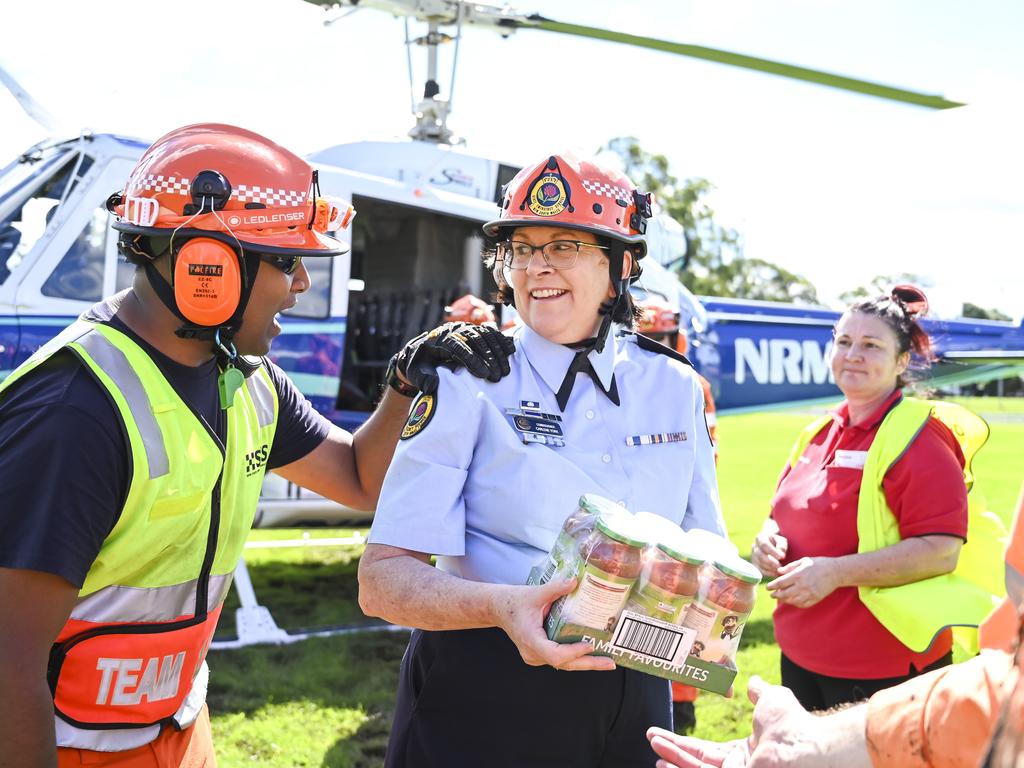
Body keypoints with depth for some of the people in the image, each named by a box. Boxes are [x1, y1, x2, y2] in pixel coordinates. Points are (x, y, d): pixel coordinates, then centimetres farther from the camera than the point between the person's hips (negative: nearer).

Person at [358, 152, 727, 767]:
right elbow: (384, 578, -14)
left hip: (633, 700, 4)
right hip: (482, 700, -3)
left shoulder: (676, 388, 2)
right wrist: (501, 606, -32)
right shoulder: (470, 383, -9)